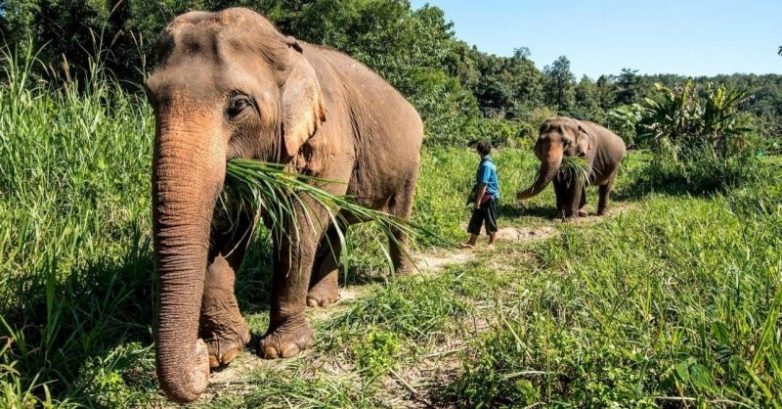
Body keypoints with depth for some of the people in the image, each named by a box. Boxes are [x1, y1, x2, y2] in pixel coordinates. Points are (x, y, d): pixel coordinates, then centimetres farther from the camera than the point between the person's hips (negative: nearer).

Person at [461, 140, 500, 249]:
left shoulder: (486, 165, -20)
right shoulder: (487, 163, 9)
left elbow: (483, 185, -22)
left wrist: (478, 200, -20)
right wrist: (475, 195, 21)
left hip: (489, 197, -9)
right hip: (485, 197, 9)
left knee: (490, 222, 4)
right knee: (476, 220, 11)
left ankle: (492, 243, 16)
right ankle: (471, 242, 16)